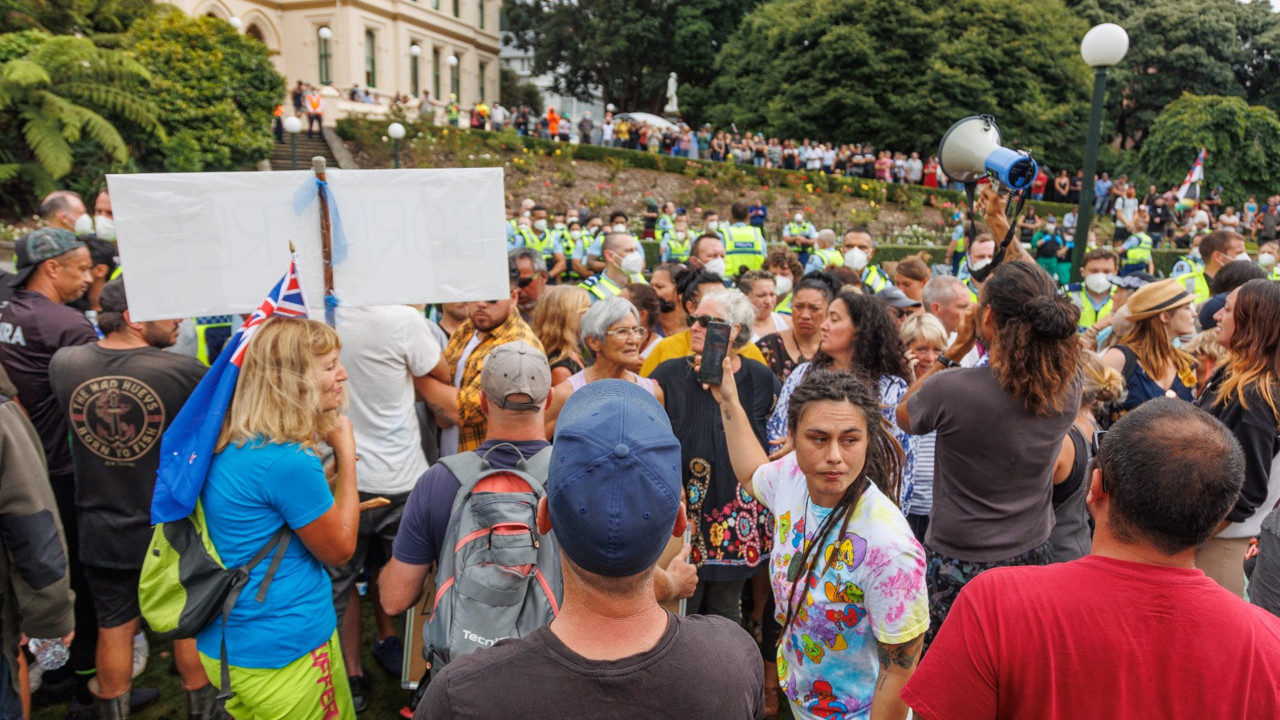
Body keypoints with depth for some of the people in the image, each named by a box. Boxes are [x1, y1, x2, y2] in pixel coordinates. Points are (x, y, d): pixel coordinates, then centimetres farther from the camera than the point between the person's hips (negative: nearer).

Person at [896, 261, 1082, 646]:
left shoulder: (950, 389, -25)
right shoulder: (1068, 385, -10)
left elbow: (903, 416, -2)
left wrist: (954, 351, -6)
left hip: (958, 567, -5)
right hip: (1034, 556, 5)